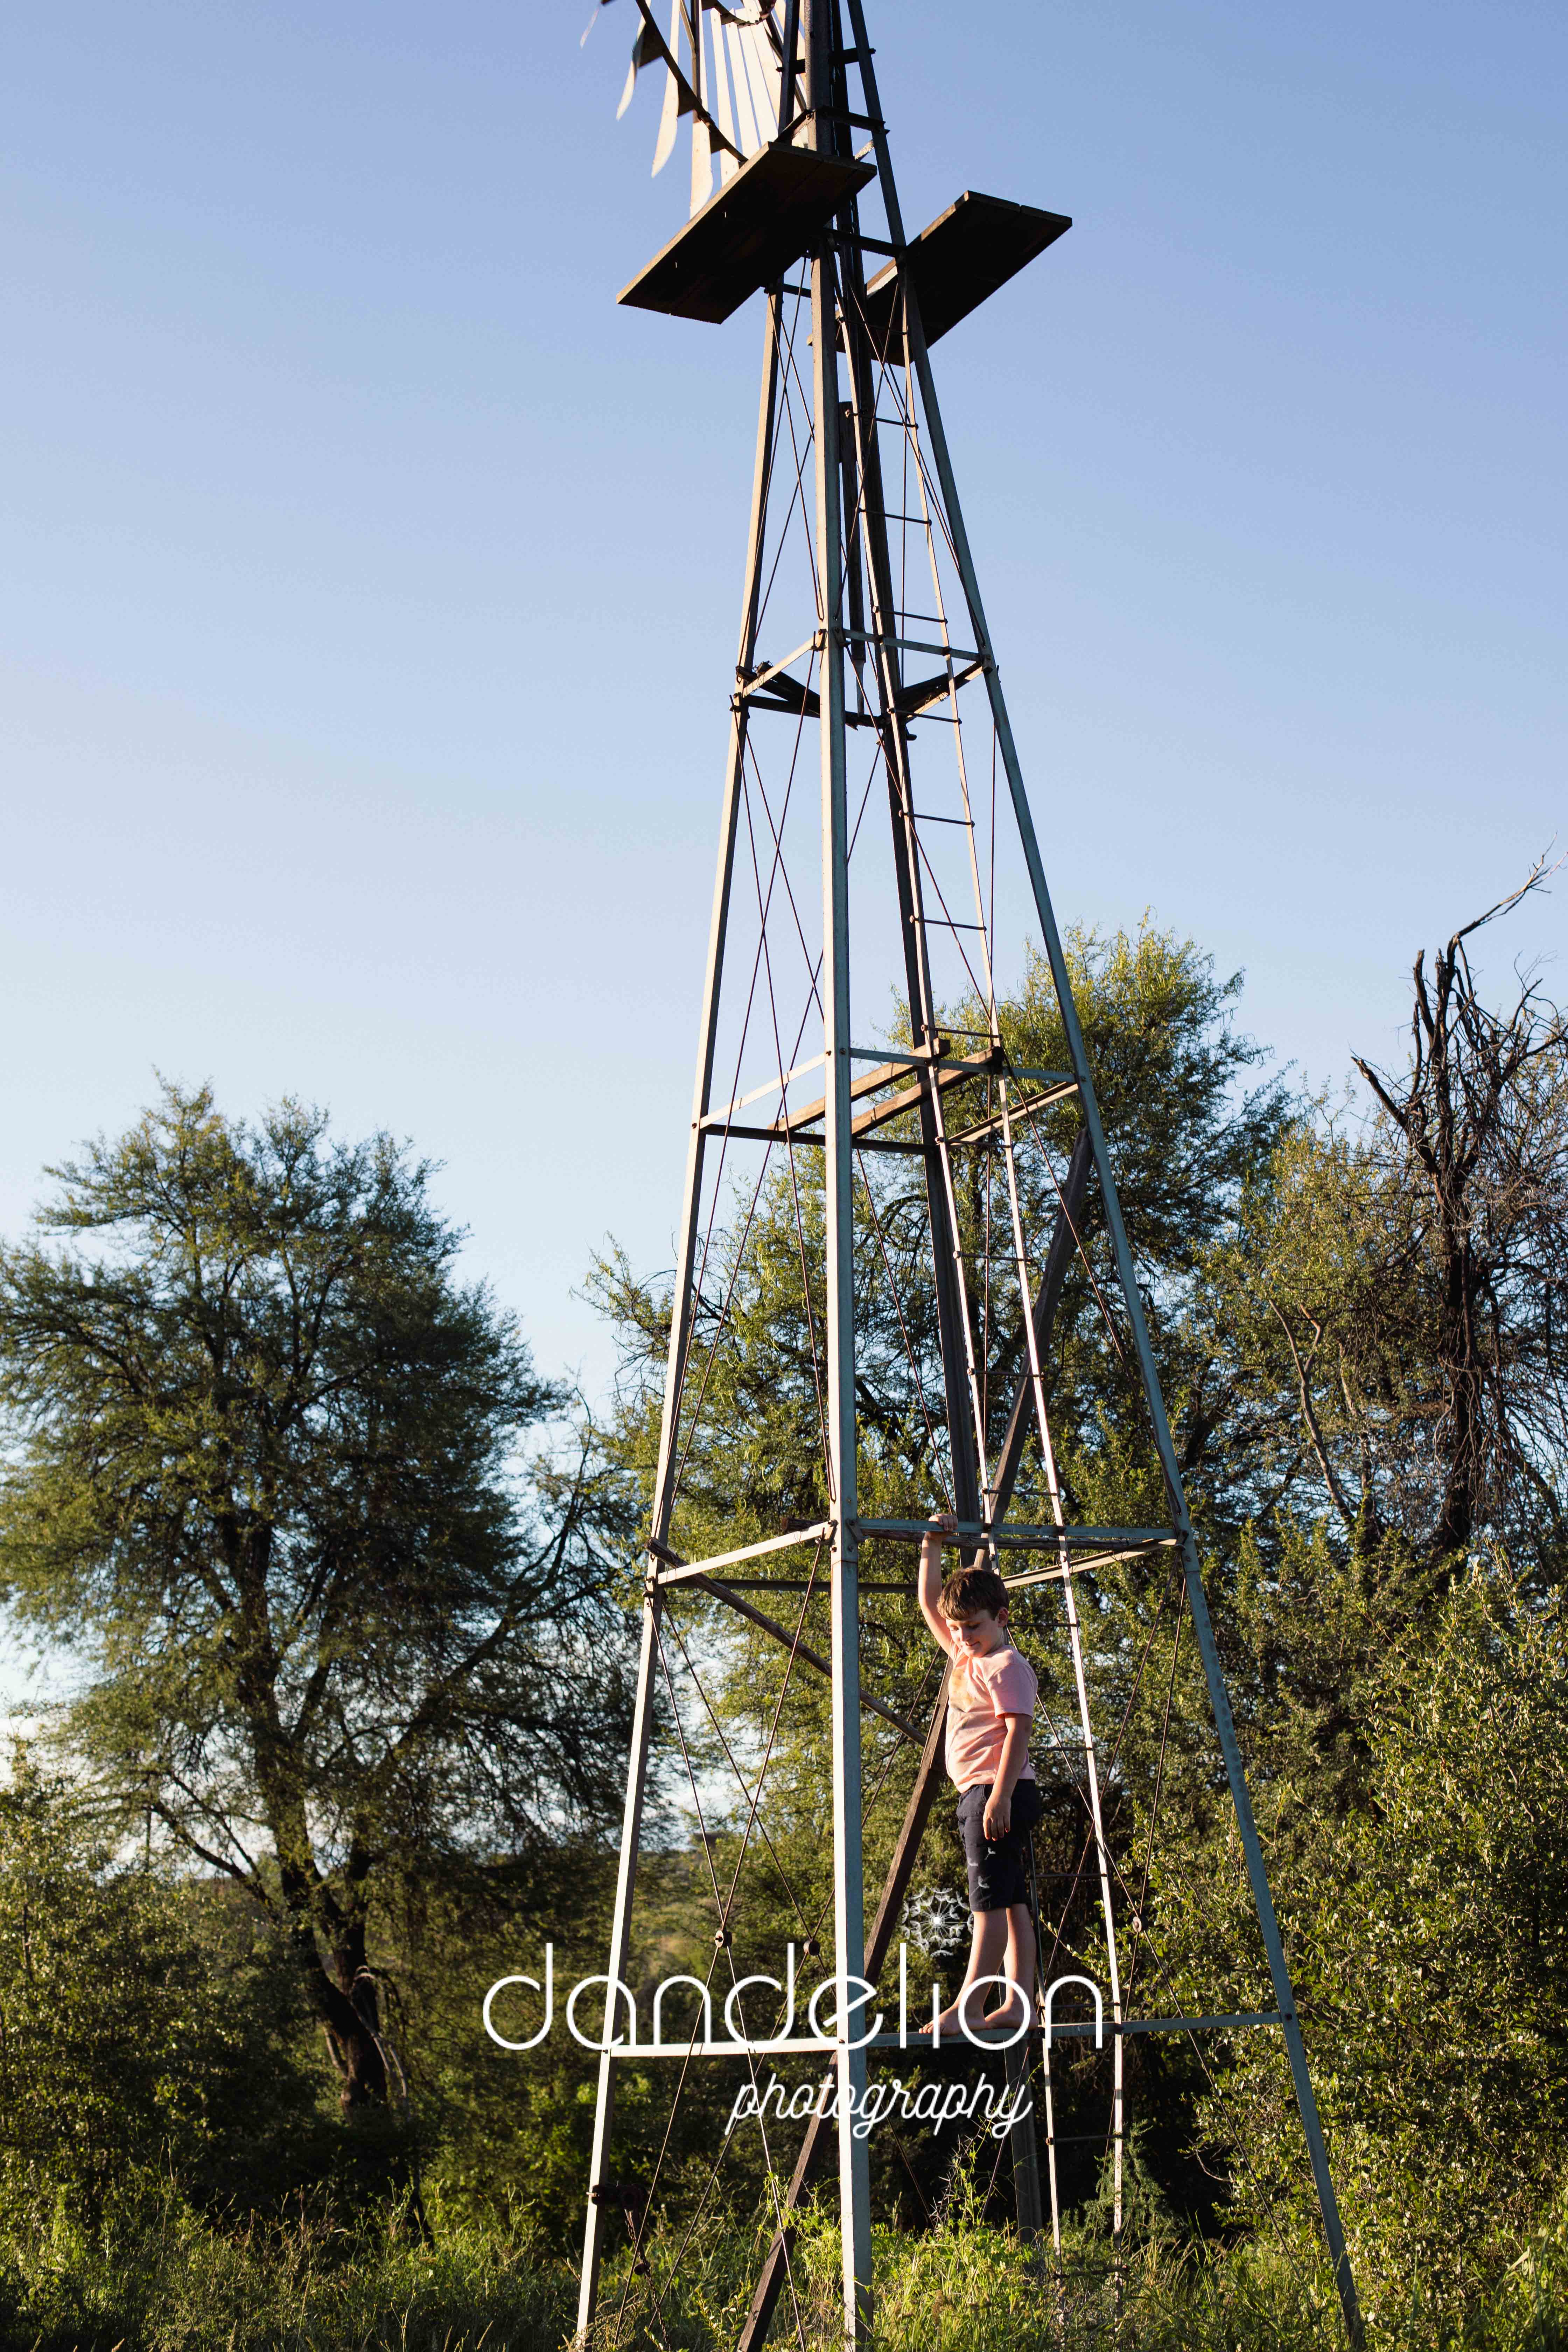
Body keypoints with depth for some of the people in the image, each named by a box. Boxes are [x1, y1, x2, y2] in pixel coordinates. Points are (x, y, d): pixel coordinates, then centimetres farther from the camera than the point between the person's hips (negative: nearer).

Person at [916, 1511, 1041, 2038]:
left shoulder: (1006, 1666, -10)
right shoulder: (965, 1657, 17)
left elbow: (1018, 1731, -18)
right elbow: (928, 1603, 25)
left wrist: (1000, 1796, -26)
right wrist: (931, 1547, 17)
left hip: (997, 1791, -10)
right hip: (980, 1796, 10)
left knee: (992, 1900, -11)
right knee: (1011, 1901, 7)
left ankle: (966, 2007, -14)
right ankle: (1018, 2003, 7)